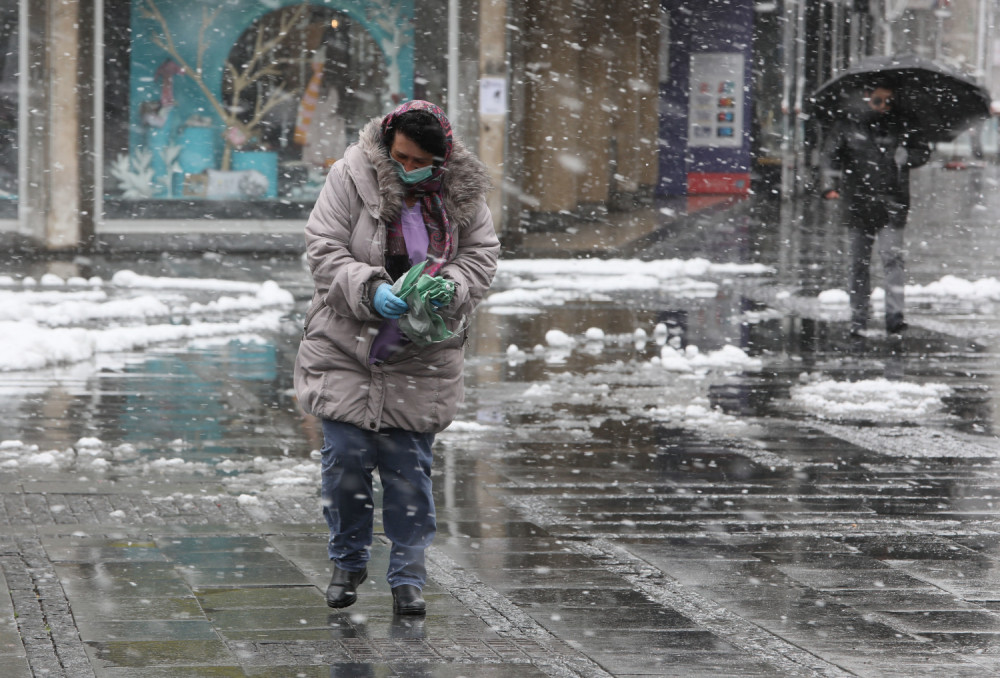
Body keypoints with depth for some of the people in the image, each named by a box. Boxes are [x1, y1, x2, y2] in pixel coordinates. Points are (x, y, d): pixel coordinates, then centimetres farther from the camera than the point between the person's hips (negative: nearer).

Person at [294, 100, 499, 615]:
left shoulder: (462, 191, -1)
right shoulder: (351, 177, -9)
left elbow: (482, 254, 6)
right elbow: (323, 249, -9)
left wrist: (449, 289, -15)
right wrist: (369, 290, -25)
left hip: (420, 358, 1)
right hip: (347, 348, -1)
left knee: (409, 466, 2)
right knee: (346, 457, -1)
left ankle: (408, 576, 13)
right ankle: (347, 561, 20)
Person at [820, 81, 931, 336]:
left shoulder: (899, 127, 11)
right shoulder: (846, 127, 8)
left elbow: (923, 151, 15)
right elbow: (830, 154, 0)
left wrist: (904, 156, -6)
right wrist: (830, 183, -16)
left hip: (891, 203, -1)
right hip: (859, 205, 1)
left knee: (892, 255, -15)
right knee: (859, 262, 4)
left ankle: (894, 315, -16)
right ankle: (858, 318, 12)